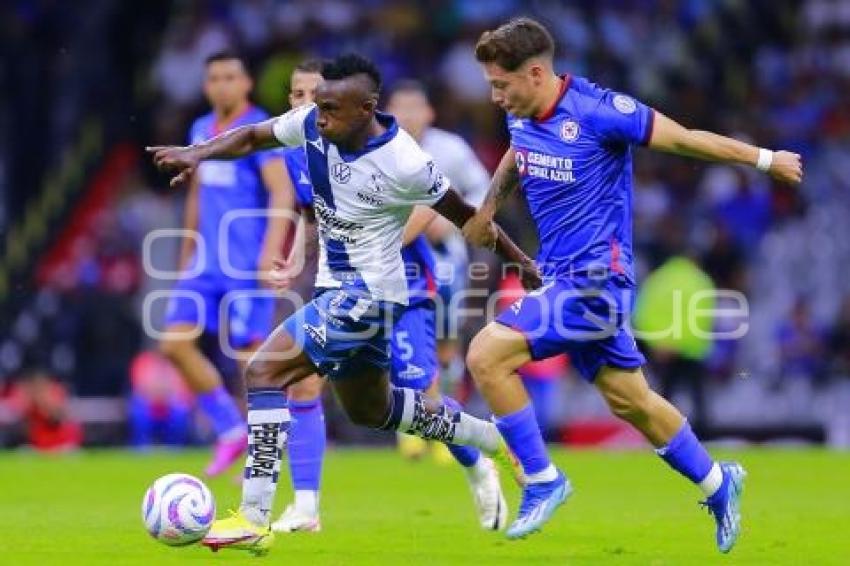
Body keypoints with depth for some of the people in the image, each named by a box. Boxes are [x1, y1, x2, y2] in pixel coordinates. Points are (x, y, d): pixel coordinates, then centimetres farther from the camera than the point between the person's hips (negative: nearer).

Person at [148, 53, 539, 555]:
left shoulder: (403, 165, -24)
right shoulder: (314, 124, -8)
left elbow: (465, 215, -10)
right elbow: (253, 137, 5)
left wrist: (519, 260, 2)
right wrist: (197, 153, -14)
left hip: (366, 293, -9)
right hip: (338, 288, 9)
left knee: (264, 373, -18)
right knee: (370, 409, 24)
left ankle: (254, 521, -18)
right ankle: (493, 438, 40)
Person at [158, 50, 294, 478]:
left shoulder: (259, 130, -9)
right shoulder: (201, 131, 14)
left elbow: (282, 191, -18)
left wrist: (271, 250, -28)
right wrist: (187, 251, 25)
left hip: (246, 263, -7)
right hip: (206, 262, 7)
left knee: (249, 353, -5)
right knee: (174, 343, -1)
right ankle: (231, 431, 11)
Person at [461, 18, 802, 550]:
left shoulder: (596, 111, -19)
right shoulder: (522, 117, 3)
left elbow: (683, 139, -10)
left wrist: (765, 158, -2)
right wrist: (488, 208, 19)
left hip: (595, 280, -8)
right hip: (562, 278, 8)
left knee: (487, 355, -18)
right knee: (628, 397, 17)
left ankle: (542, 480, -6)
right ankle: (717, 482, 34)